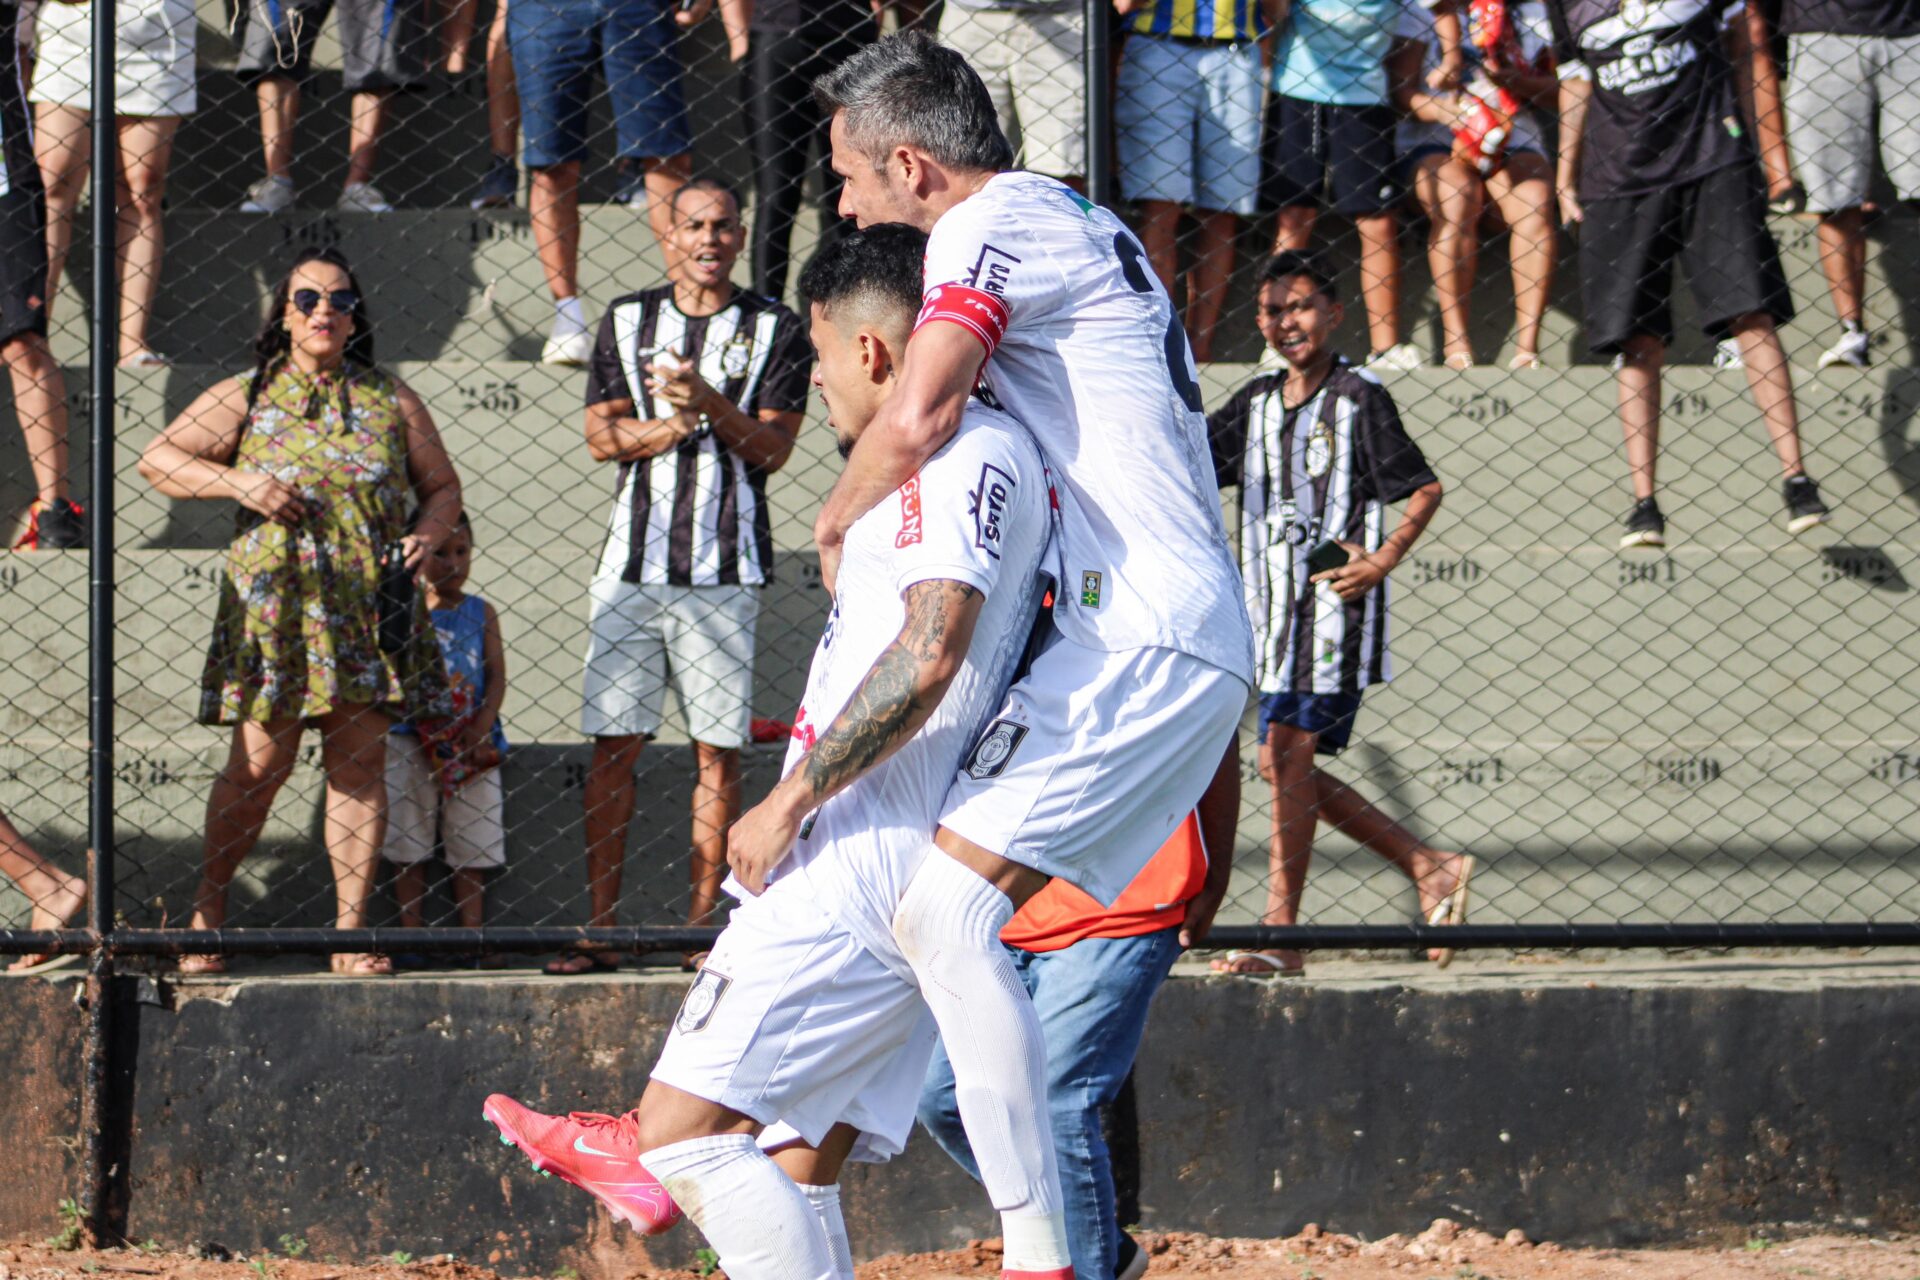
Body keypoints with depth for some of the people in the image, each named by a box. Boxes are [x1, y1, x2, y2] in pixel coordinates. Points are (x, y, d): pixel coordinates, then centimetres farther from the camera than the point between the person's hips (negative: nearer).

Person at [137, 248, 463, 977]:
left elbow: (442, 487, 17)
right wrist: (241, 484, -9)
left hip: (369, 609, 2)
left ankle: (352, 935, 3)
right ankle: (208, 910, 13)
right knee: (258, 766, -3)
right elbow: (157, 461, 4)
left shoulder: (390, 402, 11)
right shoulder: (245, 398, 6)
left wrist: (427, 537, -4)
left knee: (359, 766, 0)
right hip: (272, 607, -2)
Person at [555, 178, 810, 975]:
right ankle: (599, 929, -1)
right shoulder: (626, 323, 13)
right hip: (633, 563, 2)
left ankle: (701, 923, 2)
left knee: (718, 750, -2)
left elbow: (773, 448, -2)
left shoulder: (776, 332, 6)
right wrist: (687, 422, -8)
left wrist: (709, 401, -18)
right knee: (613, 744, -2)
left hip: (726, 571, -2)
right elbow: (602, 436, 6)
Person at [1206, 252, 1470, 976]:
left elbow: (1425, 488, -2)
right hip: (1275, 605, 8)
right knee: (1281, 764, 6)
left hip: (1335, 598, -8)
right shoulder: (1257, 403, 15)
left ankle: (1280, 936, -9)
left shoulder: (1359, 398, -3)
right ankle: (1430, 869, 16)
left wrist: (1383, 560, -14)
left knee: (1287, 756, -12)